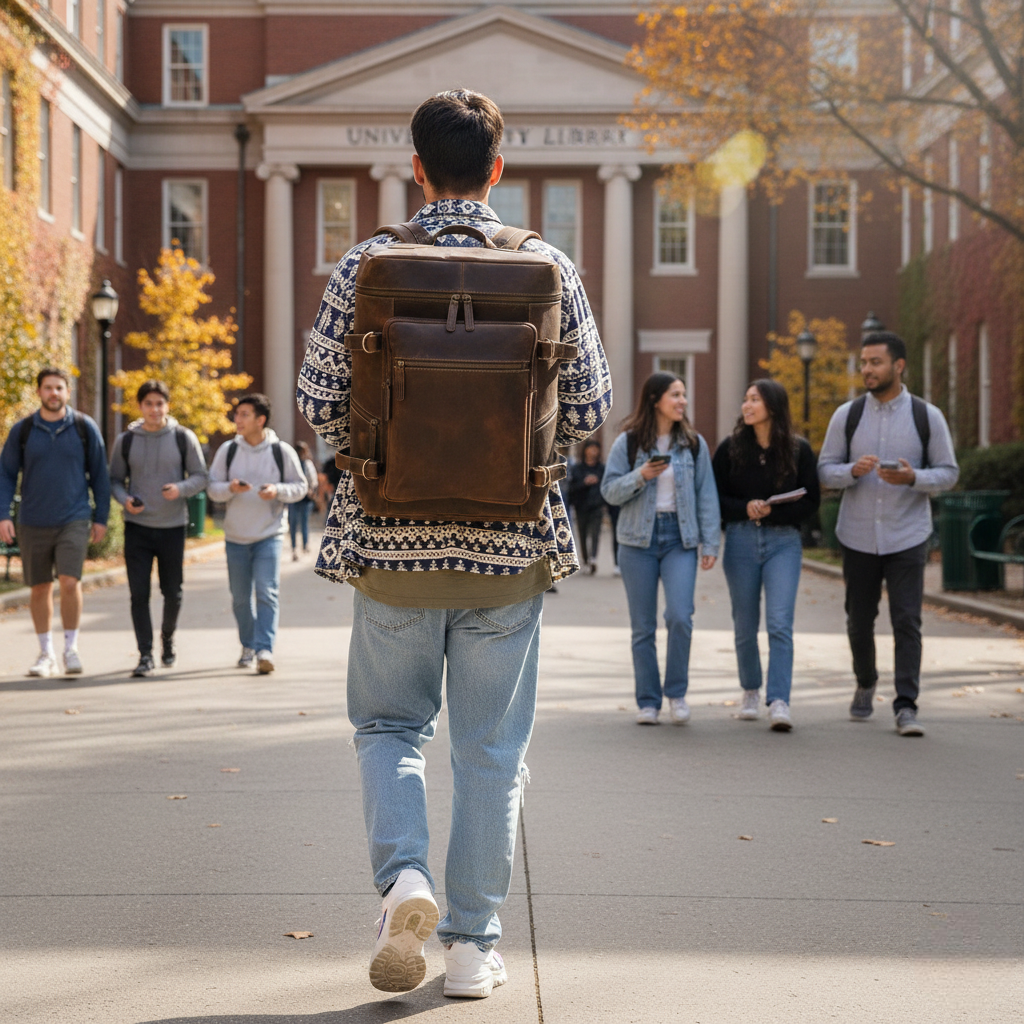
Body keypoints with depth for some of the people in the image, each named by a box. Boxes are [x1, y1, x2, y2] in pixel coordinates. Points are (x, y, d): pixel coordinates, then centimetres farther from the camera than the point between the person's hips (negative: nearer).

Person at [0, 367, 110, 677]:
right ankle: (46, 654, 20)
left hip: (74, 521, -2)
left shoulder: (85, 428, 1)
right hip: (33, 524, 2)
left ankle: (71, 648, 0)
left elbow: (99, 475, 6)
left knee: (70, 582, -15)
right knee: (40, 589, 8)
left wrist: (101, 517, 4)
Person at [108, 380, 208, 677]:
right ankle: (145, 655, 2)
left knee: (172, 592, 9)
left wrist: (181, 488, -18)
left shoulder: (184, 438, 0)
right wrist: (125, 499, -12)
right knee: (139, 594, -4)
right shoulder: (125, 441, 3)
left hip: (173, 527, 0)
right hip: (137, 527, 0)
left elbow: (201, 476, 2)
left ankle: (168, 635, 37)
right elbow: (115, 479, 9)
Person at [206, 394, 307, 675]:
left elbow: (300, 487, 2)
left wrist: (278, 490, -18)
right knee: (240, 597, 10)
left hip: (269, 535, -3)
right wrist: (230, 489, -19)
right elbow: (212, 487, 3)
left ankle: (265, 649, -16)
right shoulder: (227, 450, 2)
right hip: (236, 536, 3)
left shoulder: (282, 452, -4)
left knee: (266, 593, -14)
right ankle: (248, 646, 27)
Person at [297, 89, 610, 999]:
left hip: (392, 539, 0)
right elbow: (589, 410, 1)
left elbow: (320, 403, -3)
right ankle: (474, 945, 16)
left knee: (391, 724, 18)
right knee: (492, 750, 10)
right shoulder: (549, 268, -2)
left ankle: (405, 872, -4)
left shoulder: (366, 267, -4)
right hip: (509, 545, 0)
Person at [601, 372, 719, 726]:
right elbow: (609, 491, 0)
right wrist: (640, 477, -17)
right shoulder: (628, 442, 1)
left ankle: (676, 693, 1)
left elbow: (706, 495, 6)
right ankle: (647, 702, 13)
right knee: (643, 627, 4)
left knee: (680, 616, -16)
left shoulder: (694, 443, 5)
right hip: (638, 540, 0)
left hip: (679, 538, 0)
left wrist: (710, 543, 1)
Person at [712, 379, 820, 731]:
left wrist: (773, 511, -13)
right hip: (741, 540, 2)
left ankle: (779, 702, -15)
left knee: (780, 624, -12)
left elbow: (811, 501, 1)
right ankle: (751, 691, 28)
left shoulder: (798, 450, 0)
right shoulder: (730, 448, 3)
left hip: (783, 542, -2)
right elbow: (714, 497, 5)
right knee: (745, 625, 9)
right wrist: (744, 508, -13)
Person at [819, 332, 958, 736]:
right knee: (859, 620, 11)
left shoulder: (927, 417, -2)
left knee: (907, 620, -8)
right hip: (858, 536, 2)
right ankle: (865, 684, 36)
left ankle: (906, 708, -5)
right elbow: (825, 471, 2)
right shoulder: (847, 415, 1)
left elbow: (948, 472, 1)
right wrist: (854, 471, -19)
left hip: (907, 537, -2)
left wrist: (913, 478, -19)